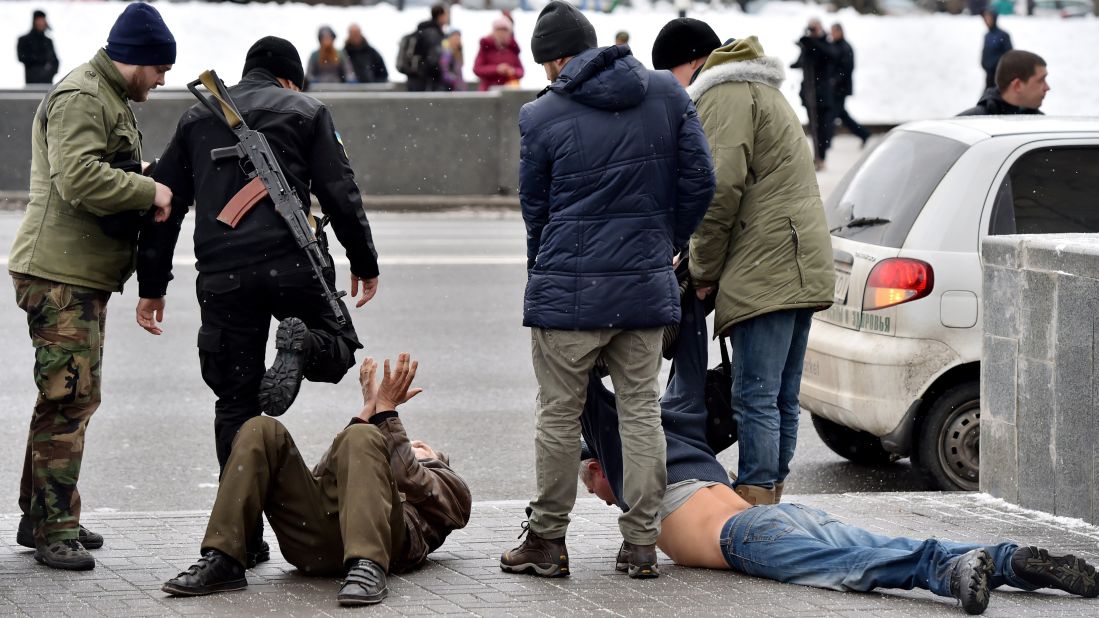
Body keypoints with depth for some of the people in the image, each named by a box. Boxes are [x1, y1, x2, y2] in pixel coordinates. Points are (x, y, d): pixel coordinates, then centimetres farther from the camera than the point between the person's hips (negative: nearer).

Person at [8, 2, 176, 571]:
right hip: (60, 274, -11)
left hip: (87, 276, 11)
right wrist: (150, 191, -18)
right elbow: (78, 177, -25)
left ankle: (42, 518, 24)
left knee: (74, 399, 15)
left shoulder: (111, 100, 22)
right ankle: (54, 530, -10)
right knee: (68, 399, -12)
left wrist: (148, 198, 8)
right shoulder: (79, 97, -13)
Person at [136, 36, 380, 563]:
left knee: (235, 403, 9)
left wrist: (152, 286, 20)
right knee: (338, 349, 20)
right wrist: (364, 263, 14)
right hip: (293, 265, -3)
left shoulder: (197, 117, 19)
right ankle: (300, 343, -17)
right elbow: (341, 195, 2)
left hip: (223, 277, 3)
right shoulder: (305, 110, 9)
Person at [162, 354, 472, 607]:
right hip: (312, 545, 4)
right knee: (261, 431, -10)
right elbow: (322, 479, 22)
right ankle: (221, 562, -25)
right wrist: (367, 411, 26)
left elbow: (408, 478, 10)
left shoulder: (449, 486, 36)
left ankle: (367, 568, -49)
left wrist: (386, 411, 14)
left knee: (362, 438, -28)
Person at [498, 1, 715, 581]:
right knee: (641, 410, 11)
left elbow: (535, 208, 4)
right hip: (646, 286, 3)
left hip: (567, 291, -3)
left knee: (558, 416, 7)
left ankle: (548, 541, 14)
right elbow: (699, 181, 4)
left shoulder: (542, 116, -7)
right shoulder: (668, 94, 2)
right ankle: (642, 544, 11)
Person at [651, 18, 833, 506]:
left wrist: (703, 271, -5)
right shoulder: (760, 91, 28)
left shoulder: (723, 94, -6)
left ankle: (753, 510, -11)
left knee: (756, 398, -10)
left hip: (765, 272, -10)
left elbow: (722, 189, -16)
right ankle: (769, 502, 15)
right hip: (799, 269, 10)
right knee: (781, 399, 11)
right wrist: (702, 262, 18)